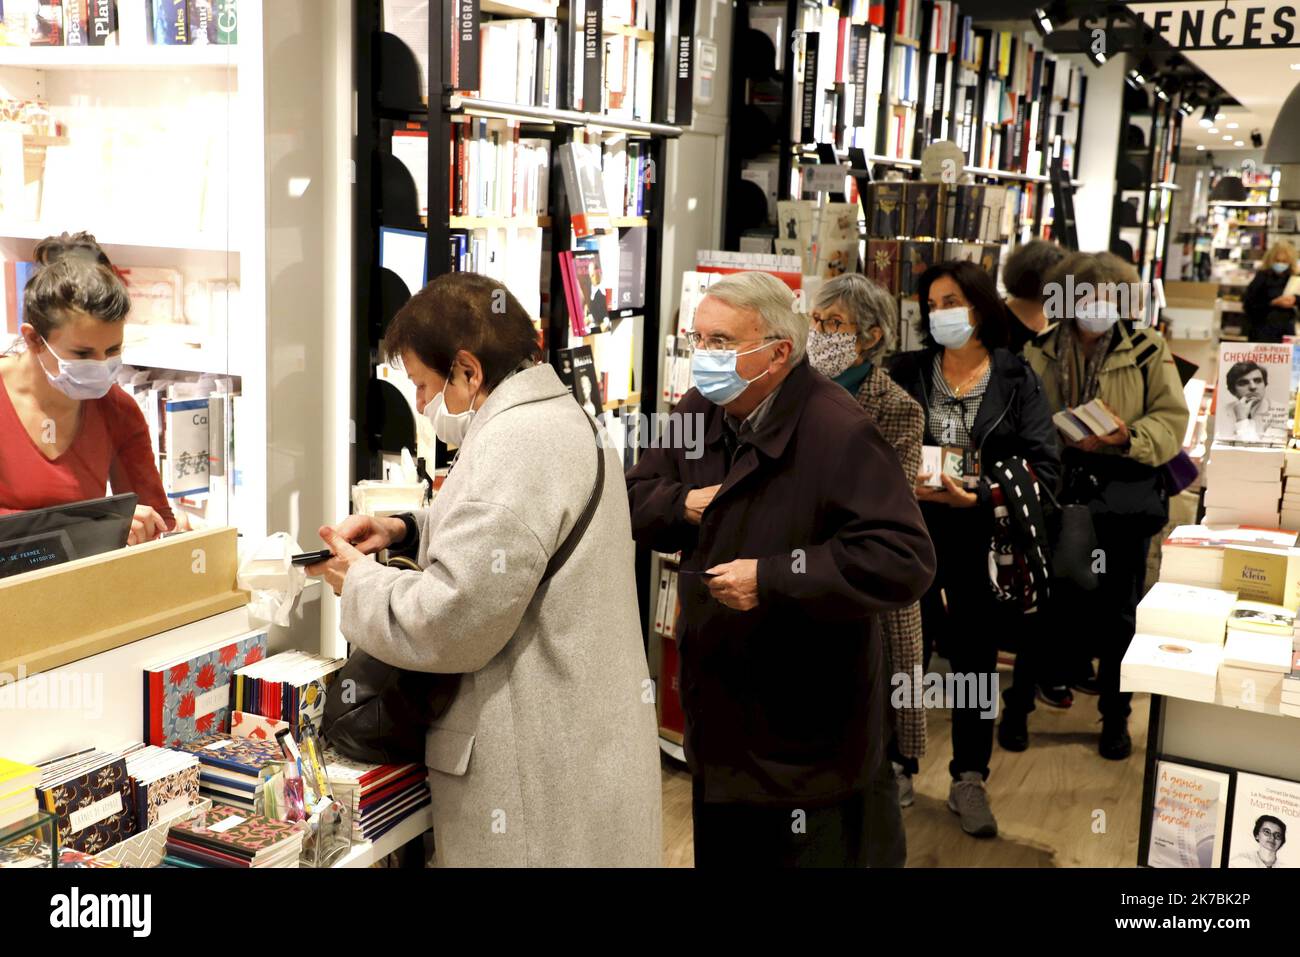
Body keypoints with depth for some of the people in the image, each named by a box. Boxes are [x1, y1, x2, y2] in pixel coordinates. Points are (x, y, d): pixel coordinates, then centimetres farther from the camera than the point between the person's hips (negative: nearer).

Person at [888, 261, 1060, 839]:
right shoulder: (905, 373, 6)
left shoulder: (1017, 378, 1)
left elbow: (1044, 465, -6)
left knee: (975, 655, 9)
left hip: (984, 540, 0)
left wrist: (981, 496, -18)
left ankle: (969, 780, 22)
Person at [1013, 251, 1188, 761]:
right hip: (1056, 493, 0)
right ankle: (1018, 705, 24)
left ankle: (1115, 716, 26)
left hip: (1122, 497, 0)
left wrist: (1127, 438, -20)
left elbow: (1171, 419, -4)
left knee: (1117, 610, 10)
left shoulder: (1147, 349, 0)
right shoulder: (1040, 351, 3)